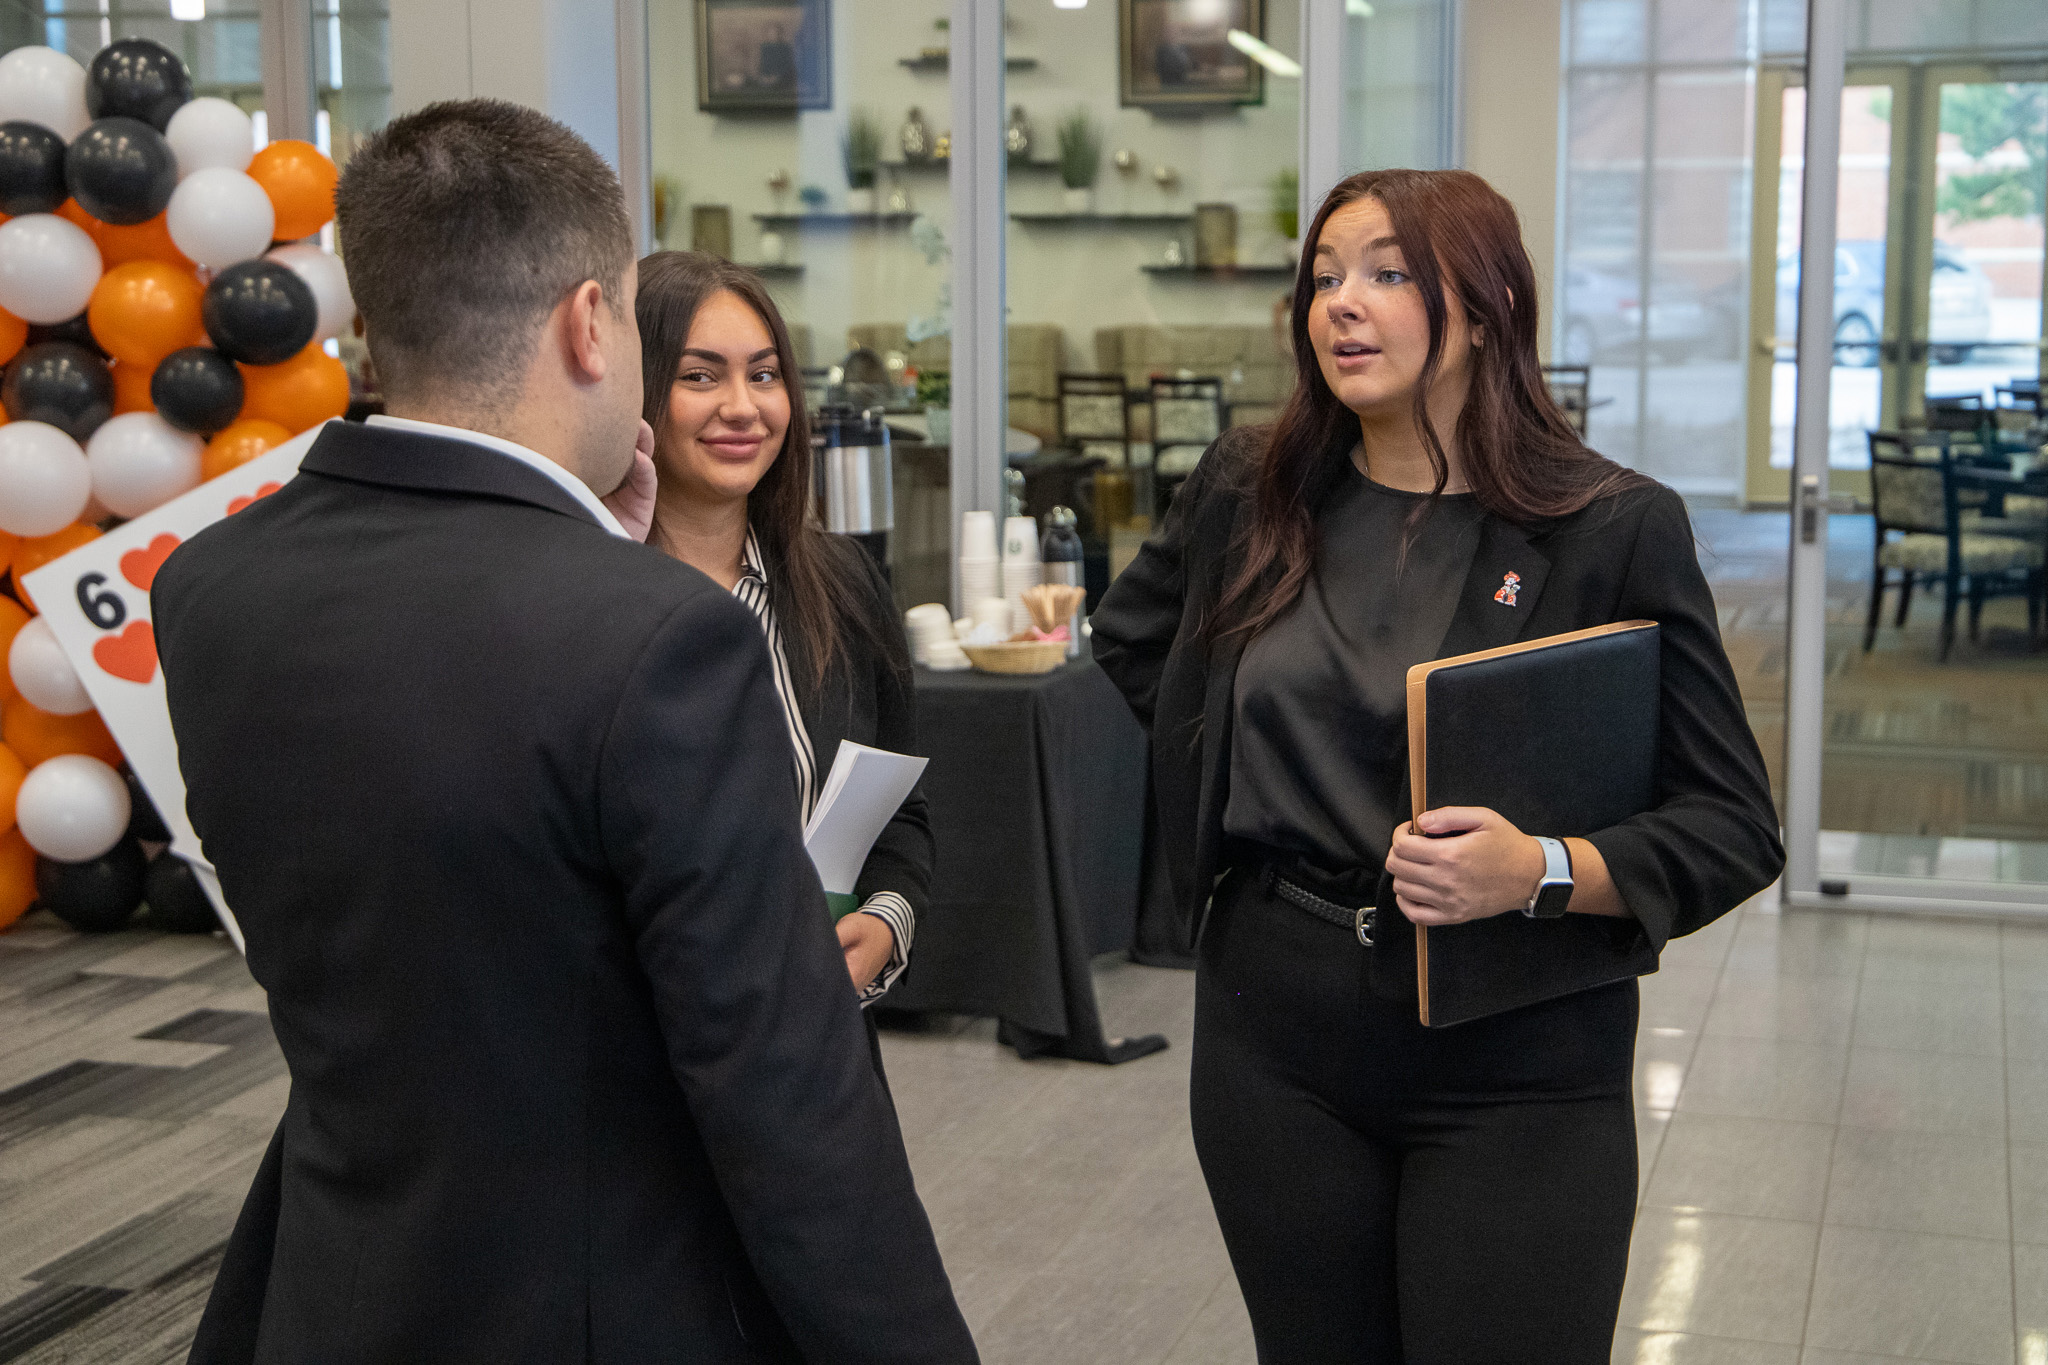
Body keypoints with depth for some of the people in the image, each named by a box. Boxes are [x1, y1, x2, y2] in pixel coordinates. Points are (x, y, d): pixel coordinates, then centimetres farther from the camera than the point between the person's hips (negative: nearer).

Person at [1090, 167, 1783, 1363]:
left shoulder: (1614, 528, -9)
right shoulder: (1251, 492, 4)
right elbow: (1130, 641, 24)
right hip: (1277, 1041, 4)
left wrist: (1542, 871, -25)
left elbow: (1736, 827, -9)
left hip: (1515, 1072, -3)